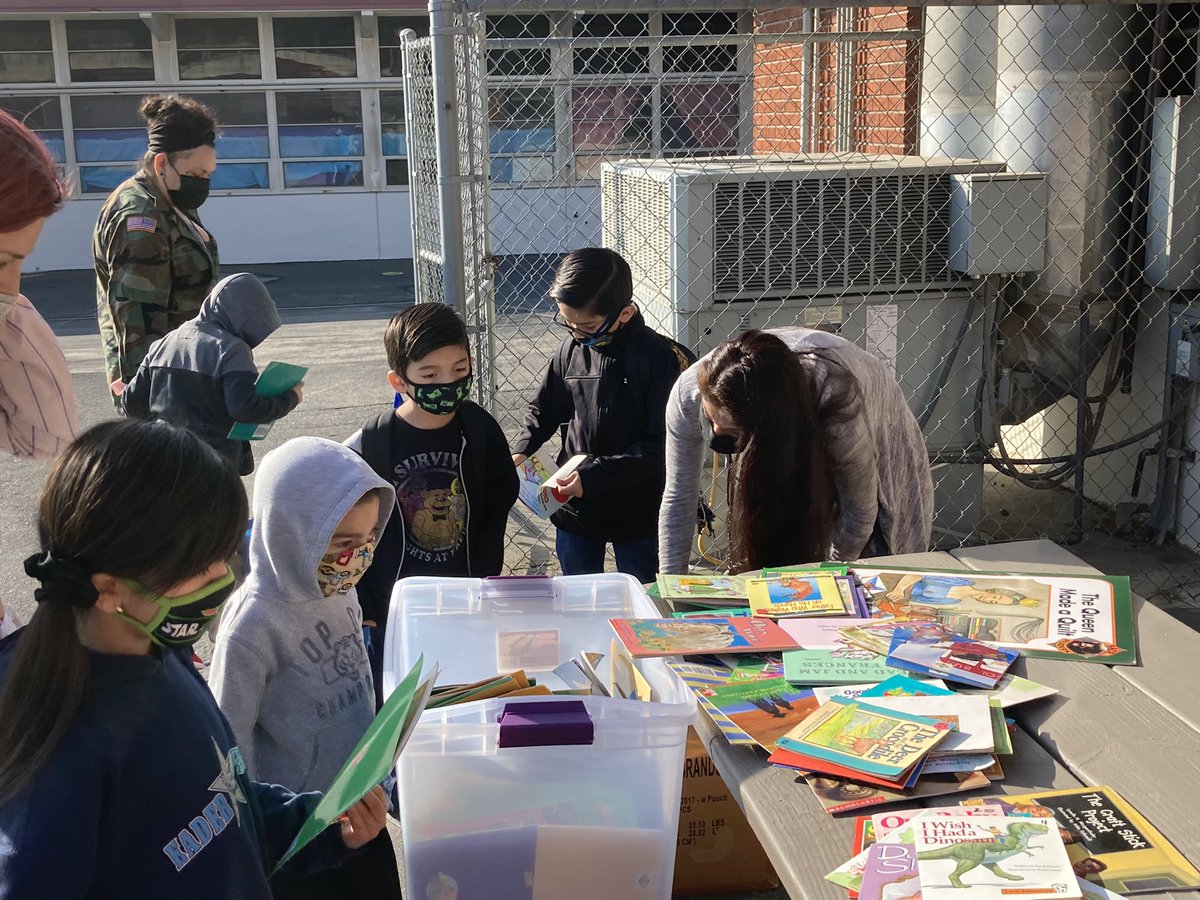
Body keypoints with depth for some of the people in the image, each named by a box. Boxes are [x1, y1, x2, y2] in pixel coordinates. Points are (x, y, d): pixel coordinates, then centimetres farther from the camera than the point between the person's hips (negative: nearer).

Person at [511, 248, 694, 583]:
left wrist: (594, 475, -24)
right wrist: (521, 451, -6)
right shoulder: (571, 348, -3)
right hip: (575, 509, 4)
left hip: (638, 514, -4)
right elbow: (543, 410, 11)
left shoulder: (664, 359, -18)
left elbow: (662, 445, -20)